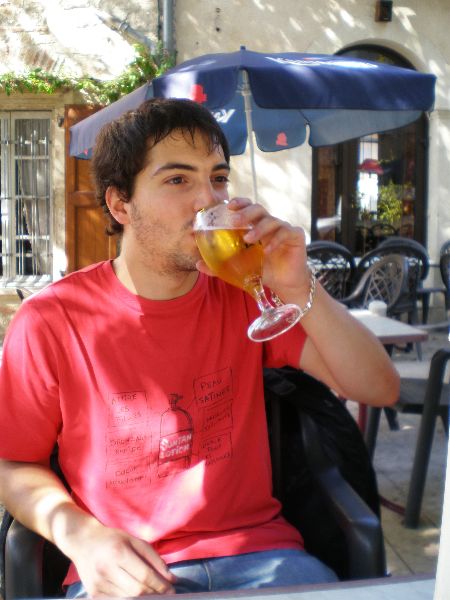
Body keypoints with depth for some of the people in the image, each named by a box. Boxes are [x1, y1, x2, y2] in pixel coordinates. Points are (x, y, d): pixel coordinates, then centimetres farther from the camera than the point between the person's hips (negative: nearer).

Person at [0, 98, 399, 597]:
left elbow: (379, 389, -4)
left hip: (256, 549, 2)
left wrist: (298, 291, -18)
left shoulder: (245, 295, 1)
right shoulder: (49, 321, -7)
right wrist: (77, 532, -17)